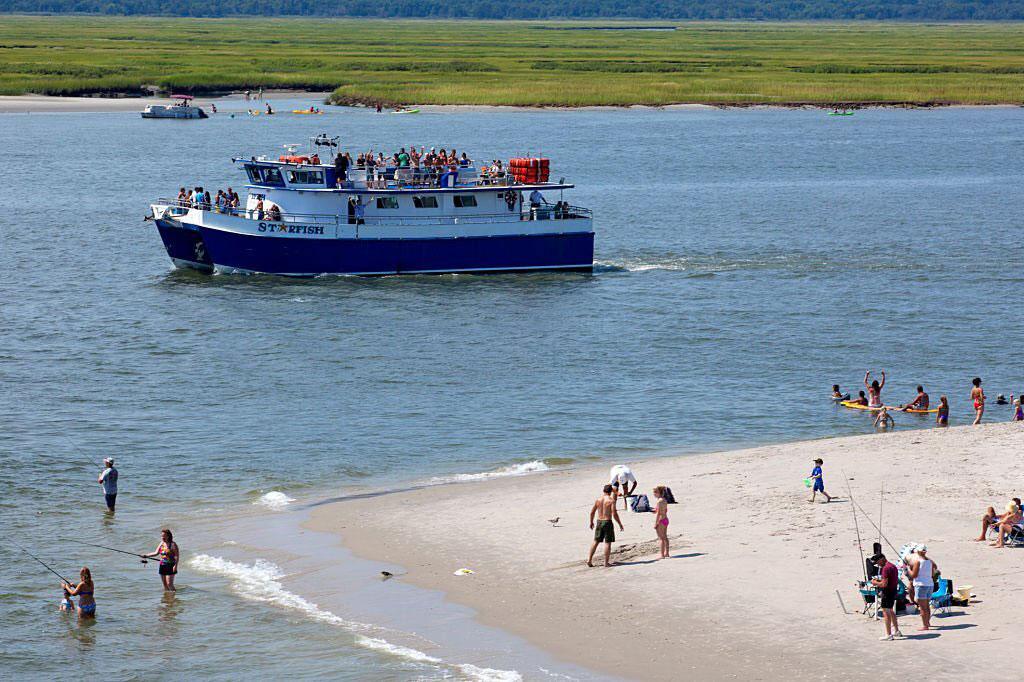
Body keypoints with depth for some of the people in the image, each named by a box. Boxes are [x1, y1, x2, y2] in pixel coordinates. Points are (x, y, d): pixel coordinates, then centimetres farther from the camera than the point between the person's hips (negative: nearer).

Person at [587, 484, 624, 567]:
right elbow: (614, 514, -15)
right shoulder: (611, 500, -11)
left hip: (599, 522, 5)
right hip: (608, 522, -5)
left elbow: (592, 512, 9)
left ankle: (589, 560, 9)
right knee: (607, 542, 1)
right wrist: (620, 524, -5)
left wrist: (591, 522, 23)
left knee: (596, 541, 13)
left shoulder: (598, 499, 4)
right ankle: (606, 562, 2)